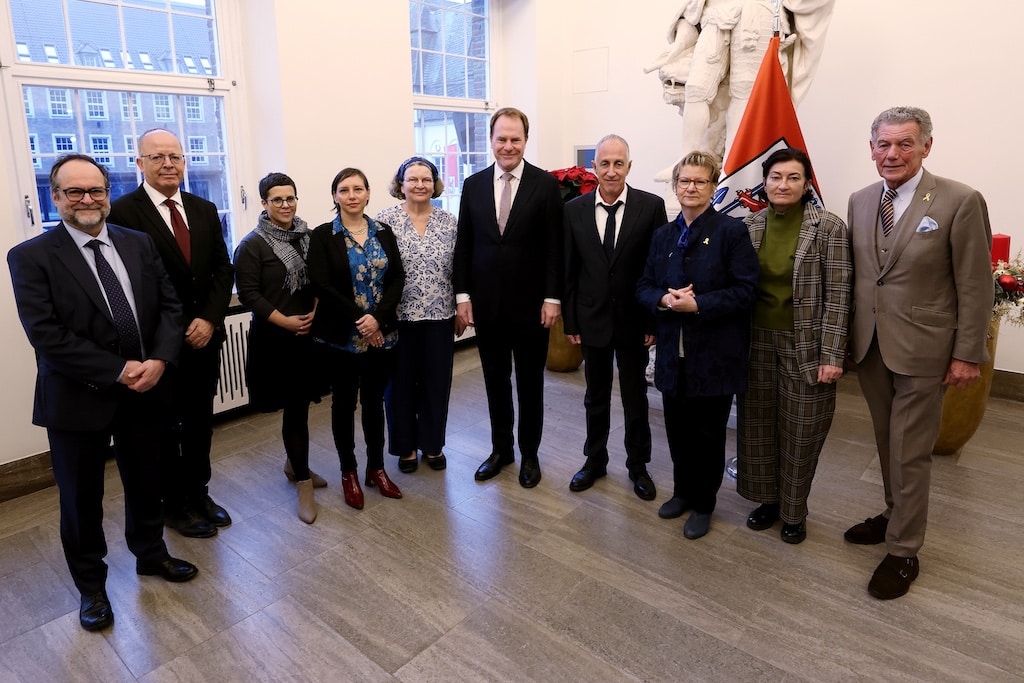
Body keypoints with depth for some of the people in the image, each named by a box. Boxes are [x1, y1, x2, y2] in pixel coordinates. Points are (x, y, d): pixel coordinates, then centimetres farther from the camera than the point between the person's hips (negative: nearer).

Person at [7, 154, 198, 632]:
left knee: (146, 483, 20)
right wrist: (117, 372, -20)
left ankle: (151, 554, 43)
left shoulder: (140, 245, 3)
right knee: (81, 499, 13)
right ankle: (91, 586, 34)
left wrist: (158, 361, -15)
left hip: (146, 390, 4)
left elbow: (169, 306, 1)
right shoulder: (31, 257, -9)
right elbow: (46, 334, -16)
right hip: (78, 400, -3)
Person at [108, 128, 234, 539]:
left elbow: (223, 270, 6)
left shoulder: (204, 210, 8)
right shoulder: (123, 212, -10)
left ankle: (198, 493, 33)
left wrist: (209, 320, -8)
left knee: (200, 423, 16)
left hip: (204, 337, 5)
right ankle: (174, 504, 28)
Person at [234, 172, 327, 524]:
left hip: (309, 334, 5)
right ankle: (303, 483, 8)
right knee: (293, 408, -2)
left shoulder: (308, 237, 8)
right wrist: (285, 321, -16)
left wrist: (315, 313, -5)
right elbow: (248, 293, -11)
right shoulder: (252, 244, -6)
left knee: (300, 404, 15)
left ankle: (294, 464, 35)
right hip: (275, 339, -5)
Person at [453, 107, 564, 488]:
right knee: (495, 382, 14)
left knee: (530, 383, 10)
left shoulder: (545, 184, -3)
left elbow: (554, 247, -5)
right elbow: (463, 245, 6)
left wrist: (553, 298, -10)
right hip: (486, 304, 3)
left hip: (530, 304, -2)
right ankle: (501, 449, 31)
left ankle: (529, 454, 27)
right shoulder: (473, 185, 5)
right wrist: (462, 295, 0)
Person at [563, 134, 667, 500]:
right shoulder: (574, 210, -1)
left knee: (635, 398, 13)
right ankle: (595, 460, 34)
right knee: (596, 397, 16)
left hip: (634, 320, -1)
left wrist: (655, 320, -8)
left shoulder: (652, 206, -8)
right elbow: (569, 271, 1)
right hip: (592, 319, 2)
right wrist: (570, 321, 0)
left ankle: (638, 466, 31)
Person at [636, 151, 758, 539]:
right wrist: (664, 300, -13)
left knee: (708, 434, 9)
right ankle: (683, 491, 37)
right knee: (678, 430, 15)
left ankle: (703, 504, 29)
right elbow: (644, 287, 9)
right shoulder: (663, 235, 10)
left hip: (715, 354, -4)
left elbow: (745, 290, -13)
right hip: (673, 353, 5)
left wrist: (697, 304, -22)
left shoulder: (732, 231, -7)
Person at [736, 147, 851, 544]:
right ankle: (767, 499, 33)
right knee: (757, 426, 13)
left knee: (800, 433, 8)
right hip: (758, 341, 4)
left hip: (804, 345, -3)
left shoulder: (829, 227, -9)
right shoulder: (751, 226, 2)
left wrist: (832, 355, -13)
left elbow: (837, 296, -10)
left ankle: (794, 511, 29)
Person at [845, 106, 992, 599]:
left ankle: (903, 551, 19)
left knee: (909, 453, 4)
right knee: (886, 444, 18)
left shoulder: (961, 202, -11)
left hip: (922, 350, -5)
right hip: (869, 346, 5)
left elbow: (976, 287, -9)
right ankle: (896, 515, 38)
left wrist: (967, 355, -9)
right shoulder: (860, 201, 6)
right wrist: (846, 337, 6)